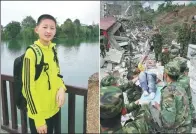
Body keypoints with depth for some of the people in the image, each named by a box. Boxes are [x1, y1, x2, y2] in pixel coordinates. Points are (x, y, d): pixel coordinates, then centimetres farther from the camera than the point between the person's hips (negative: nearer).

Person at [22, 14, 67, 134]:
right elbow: (28, 87, -18)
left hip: (55, 109, 7)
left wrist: (62, 88, -8)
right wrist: (38, 118, -15)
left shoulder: (53, 49, 0)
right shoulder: (32, 52, -20)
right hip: (39, 114, -6)